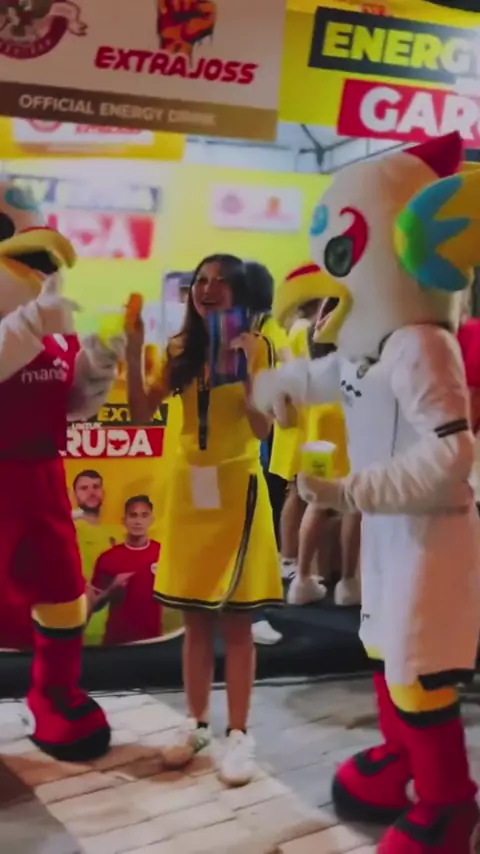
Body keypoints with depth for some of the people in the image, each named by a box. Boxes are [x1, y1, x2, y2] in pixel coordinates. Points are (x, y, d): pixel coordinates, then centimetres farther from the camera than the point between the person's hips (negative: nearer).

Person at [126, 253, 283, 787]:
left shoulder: (256, 348, -6)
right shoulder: (180, 349, 7)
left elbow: (262, 429, -13)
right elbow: (141, 413, -2)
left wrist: (244, 370, -23)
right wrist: (133, 350, -9)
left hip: (236, 487, -4)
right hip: (188, 485, 4)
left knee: (235, 618, 0)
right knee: (195, 618, 11)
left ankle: (238, 733, 10)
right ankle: (196, 724, 23)